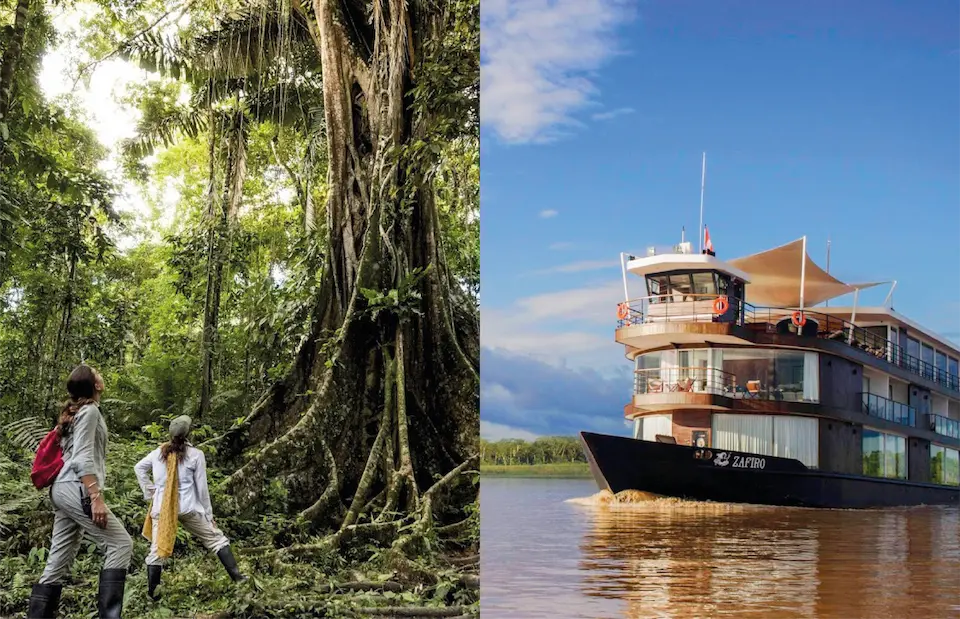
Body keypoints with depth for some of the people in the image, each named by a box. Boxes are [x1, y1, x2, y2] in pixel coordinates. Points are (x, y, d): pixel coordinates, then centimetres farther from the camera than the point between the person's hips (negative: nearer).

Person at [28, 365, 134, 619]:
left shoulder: (74, 412, 24)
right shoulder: (89, 410, -6)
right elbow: (83, 457, -16)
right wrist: (96, 497, -24)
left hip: (64, 489, 10)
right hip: (76, 488, -10)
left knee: (58, 563, 5)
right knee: (120, 544, -12)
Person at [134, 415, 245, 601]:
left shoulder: (158, 452, 7)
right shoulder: (195, 454, -3)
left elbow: (139, 468, 21)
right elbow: (202, 487, 0)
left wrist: (148, 491, 20)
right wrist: (208, 513, 8)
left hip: (161, 507, 2)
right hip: (188, 507, -2)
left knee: (157, 550, 8)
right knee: (216, 538, 8)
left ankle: (152, 593, 5)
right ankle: (237, 576, 1)